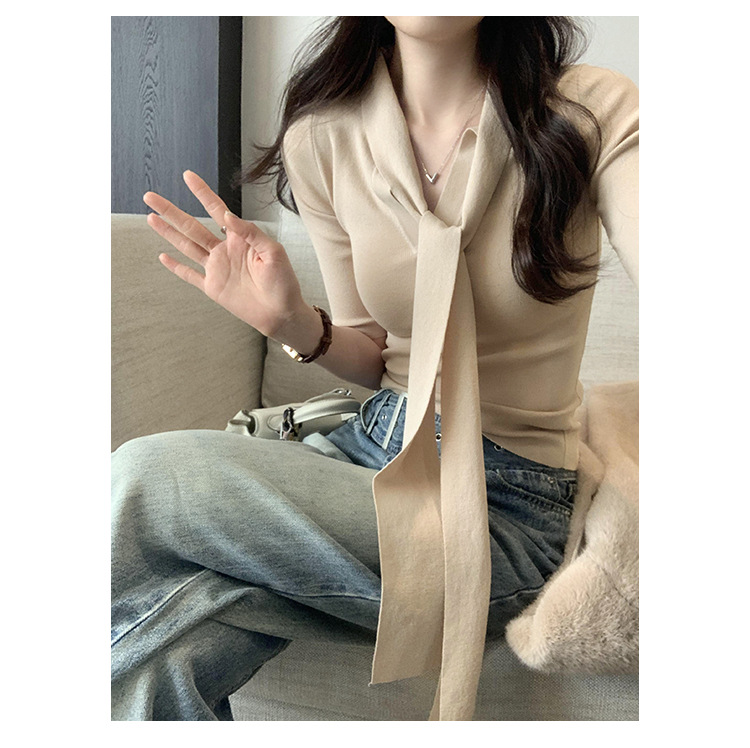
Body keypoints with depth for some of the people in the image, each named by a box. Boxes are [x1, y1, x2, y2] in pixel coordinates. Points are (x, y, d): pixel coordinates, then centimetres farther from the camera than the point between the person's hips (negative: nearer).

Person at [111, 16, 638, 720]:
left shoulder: (592, 110, -9)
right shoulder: (323, 138, 1)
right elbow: (375, 359, 8)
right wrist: (294, 324, -12)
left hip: (504, 503, -3)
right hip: (375, 443, 4)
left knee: (137, 483, -21)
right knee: (147, 662, -24)